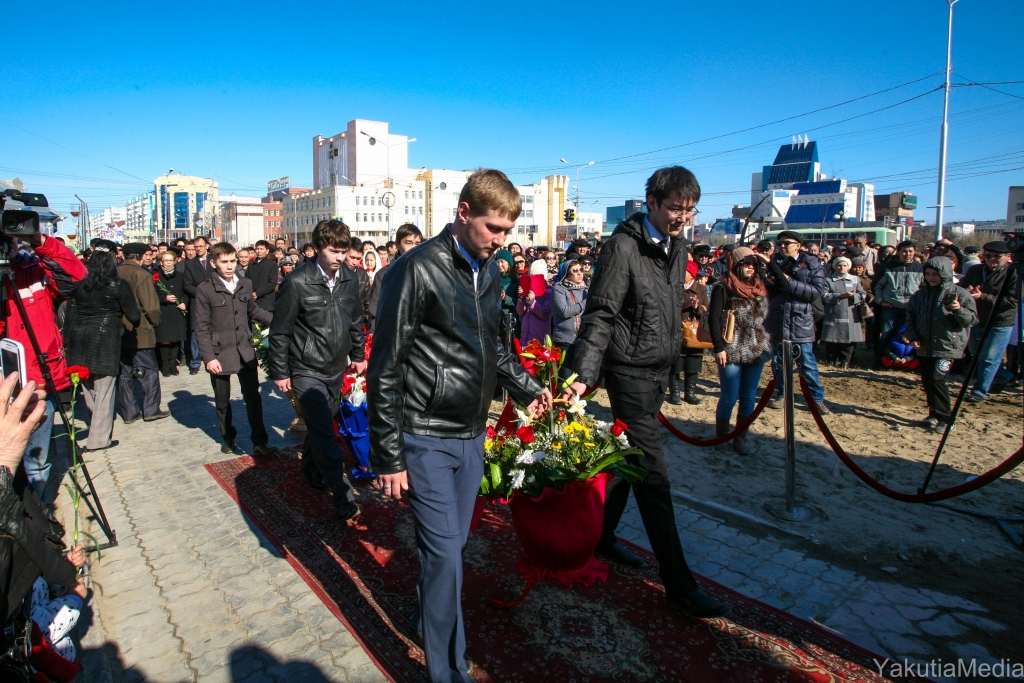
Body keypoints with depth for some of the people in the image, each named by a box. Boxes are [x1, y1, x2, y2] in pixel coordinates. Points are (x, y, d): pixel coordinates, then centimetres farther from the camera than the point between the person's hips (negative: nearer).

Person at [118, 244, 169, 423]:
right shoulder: (141, 274, -13)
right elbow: (151, 306, -17)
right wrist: (155, 322, 1)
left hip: (119, 333, 5)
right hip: (140, 332, -5)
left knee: (124, 373, 10)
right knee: (149, 371, 5)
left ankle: (129, 412, 15)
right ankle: (151, 410, 7)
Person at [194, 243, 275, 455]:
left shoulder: (245, 285, 3)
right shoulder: (204, 290, -8)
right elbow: (201, 327, -8)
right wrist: (208, 357, -13)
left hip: (245, 352, 2)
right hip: (220, 354, -2)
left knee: (253, 396, 2)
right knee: (222, 401, 12)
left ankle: (259, 440, 8)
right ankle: (227, 437, 30)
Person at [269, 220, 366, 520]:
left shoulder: (349, 280, 0)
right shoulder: (297, 282, -15)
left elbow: (356, 321, 13)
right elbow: (280, 331, -9)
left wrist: (358, 356, 17)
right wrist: (279, 372, -6)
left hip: (336, 368, 5)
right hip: (307, 370, -5)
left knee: (320, 424, 19)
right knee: (324, 430, -6)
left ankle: (311, 467, 42)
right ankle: (342, 494, -1)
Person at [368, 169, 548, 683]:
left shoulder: (489, 272, 8)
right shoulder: (418, 269, -14)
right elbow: (385, 369, -13)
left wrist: (526, 387, 15)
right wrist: (388, 457, -12)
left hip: (472, 436, 7)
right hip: (427, 438, -6)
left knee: (452, 548, 19)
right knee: (444, 555, -1)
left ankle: (431, 610, 43)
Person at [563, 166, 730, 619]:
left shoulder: (677, 245, 10)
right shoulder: (624, 246, -15)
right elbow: (599, 316, -19)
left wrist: (672, 356, 20)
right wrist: (584, 373, -28)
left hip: (659, 369, 8)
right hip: (630, 371, -8)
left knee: (630, 459, 18)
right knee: (653, 476, -4)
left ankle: (602, 536, 37)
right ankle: (679, 586, 5)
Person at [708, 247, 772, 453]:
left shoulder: (760, 287, 9)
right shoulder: (724, 289, -6)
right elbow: (713, 320, -10)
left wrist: (770, 263, 11)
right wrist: (719, 348, -15)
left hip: (757, 350, 5)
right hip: (731, 351, -5)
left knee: (749, 398, 10)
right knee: (729, 398, 2)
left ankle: (740, 438, 22)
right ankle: (721, 437, 18)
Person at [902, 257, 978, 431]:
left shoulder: (960, 294, -4)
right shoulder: (920, 294, 9)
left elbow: (973, 319, -5)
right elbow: (911, 317, 14)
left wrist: (959, 310, -24)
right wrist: (912, 336, -1)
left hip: (947, 347, -5)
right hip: (924, 347, 6)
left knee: (937, 379, -15)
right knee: (927, 382, 10)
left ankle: (944, 417, -5)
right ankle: (935, 414, 24)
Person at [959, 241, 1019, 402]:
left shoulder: (1014, 273, -13)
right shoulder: (975, 270, 3)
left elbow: (1012, 301, -20)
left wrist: (983, 297, -29)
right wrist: (966, 291, -15)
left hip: (1000, 324, -6)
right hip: (976, 321, 6)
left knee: (989, 359, -3)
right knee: (977, 355, 19)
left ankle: (980, 391, 9)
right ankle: (1003, 376, 43)